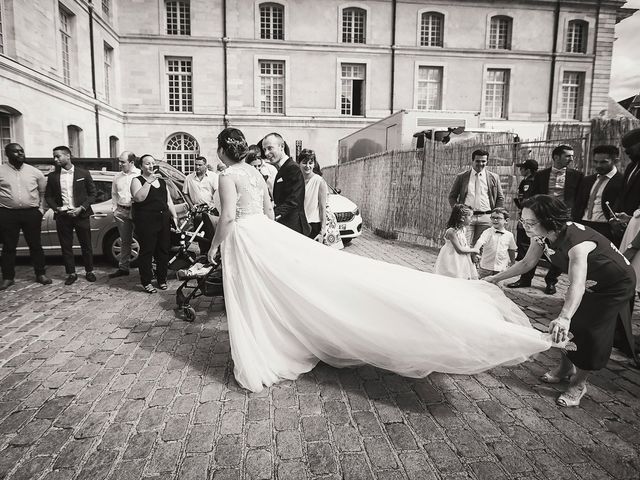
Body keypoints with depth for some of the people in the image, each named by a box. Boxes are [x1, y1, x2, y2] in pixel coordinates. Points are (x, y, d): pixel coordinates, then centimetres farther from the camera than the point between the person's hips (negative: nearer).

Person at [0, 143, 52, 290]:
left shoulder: (35, 172, 6)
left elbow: (44, 192, 12)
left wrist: (42, 209, 4)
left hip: (32, 213, 1)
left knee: (35, 245, 6)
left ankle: (41, 274, 16)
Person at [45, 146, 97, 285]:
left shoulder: (83, 173, 0)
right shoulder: (53, 176, 7)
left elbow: (92, 193, 1)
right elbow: (48, 196, 13)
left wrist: (82, 208, -10)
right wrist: (55, 207, -5)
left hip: (81, 215, -2)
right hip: (62, 216, 2)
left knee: (86, 245, 5)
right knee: (66, 246, 6)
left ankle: (89, 271, 19)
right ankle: (71, 273, 17)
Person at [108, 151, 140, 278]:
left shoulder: (140, 175, -5)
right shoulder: (117, 177, 12)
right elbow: (114, 194, 21)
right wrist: (115, 209, 14)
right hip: (121, 212, 5)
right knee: (124, 241, 13)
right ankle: (123, 268, 21)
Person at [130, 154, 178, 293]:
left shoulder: (162, 181, 19)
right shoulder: (137, 180, 1)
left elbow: (169, 201, 21)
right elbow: (138, 197, -18)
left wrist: (174, 216, 11)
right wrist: (149, 181, -20)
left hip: (164, 221, 6)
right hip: (146, 223, -6)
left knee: (163, 251, 7)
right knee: (146, 251, -4)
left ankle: (162, 279, 19)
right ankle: (146, 282, 5)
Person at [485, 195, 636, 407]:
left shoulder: (576, 241, -43)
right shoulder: (542, 237, -19)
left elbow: (577, 285, -56)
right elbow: (526, 263, -2)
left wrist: (564, 317, -70)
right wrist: (496, 278, -5)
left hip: (616, 284, -7)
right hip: (588, 282, 7)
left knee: (592, 332, -6)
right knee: (571, 326, 9)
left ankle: (579, 383, 12)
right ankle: (565, 368, 31)